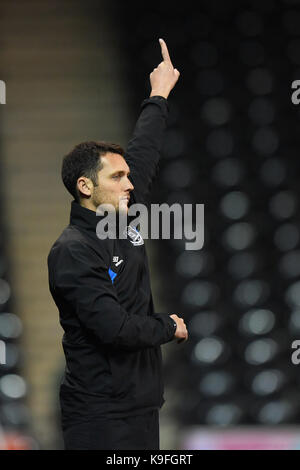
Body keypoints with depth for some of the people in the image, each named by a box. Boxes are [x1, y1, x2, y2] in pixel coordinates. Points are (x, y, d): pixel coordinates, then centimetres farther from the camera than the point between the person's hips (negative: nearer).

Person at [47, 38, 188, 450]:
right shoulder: (73, 251, -14)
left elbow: (142, 154, 25)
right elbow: (113, 327, -22)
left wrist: (159, 97, 33)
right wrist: (169, 327, -6)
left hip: (142, 406, 8)